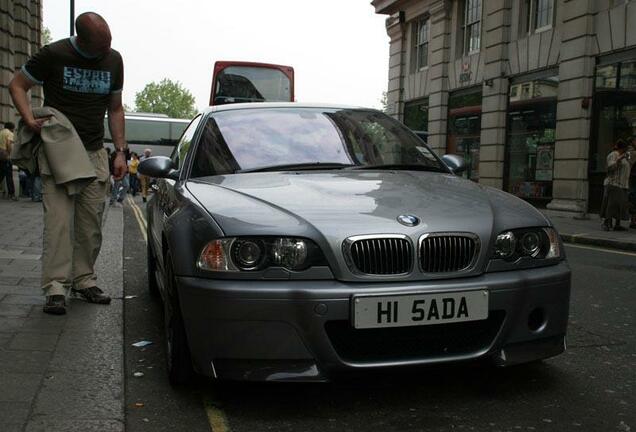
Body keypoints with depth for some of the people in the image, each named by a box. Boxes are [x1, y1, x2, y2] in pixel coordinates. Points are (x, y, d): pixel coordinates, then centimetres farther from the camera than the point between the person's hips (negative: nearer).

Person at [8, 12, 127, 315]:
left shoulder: (114, 60, 6)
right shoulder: (54, 54, -7)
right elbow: (17, 85, 3)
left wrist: (120, 151, 8)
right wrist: (30, 120, -14)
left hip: (95, 154, 4)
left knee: (91, 223, 4)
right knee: (58, 221, -11)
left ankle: (84, 281, 15)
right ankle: (55, 288, -9)